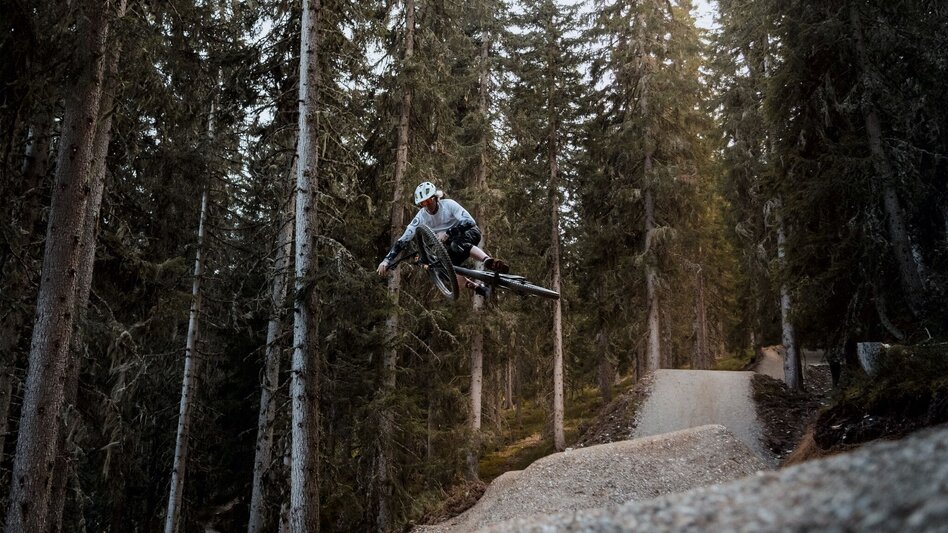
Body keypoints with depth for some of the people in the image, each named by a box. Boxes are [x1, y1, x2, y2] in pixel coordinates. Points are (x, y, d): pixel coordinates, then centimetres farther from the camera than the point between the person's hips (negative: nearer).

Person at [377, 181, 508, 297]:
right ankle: (480, 289, -15)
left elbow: (469, 221, -31)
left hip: (469, 233, -5)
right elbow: (403, 239, -16)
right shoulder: (421, 217, -13)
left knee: (458, 244, -40)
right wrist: (386, 260, -26)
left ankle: (490, 262, -51)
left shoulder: (448, 204, -22)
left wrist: (447, 233, -41)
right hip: (450, 243, 5)